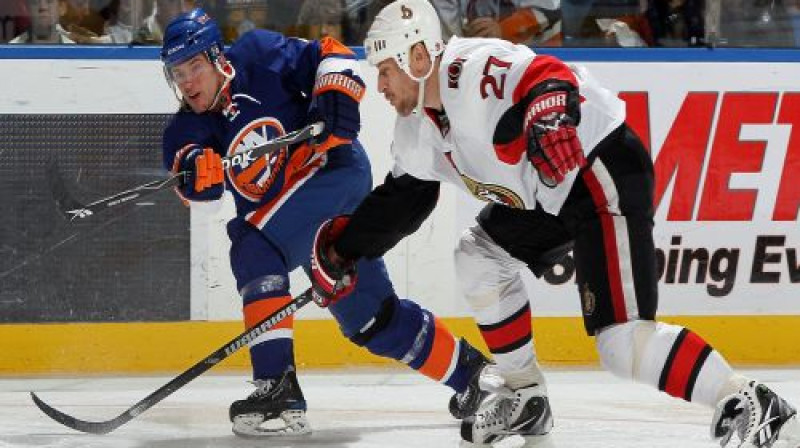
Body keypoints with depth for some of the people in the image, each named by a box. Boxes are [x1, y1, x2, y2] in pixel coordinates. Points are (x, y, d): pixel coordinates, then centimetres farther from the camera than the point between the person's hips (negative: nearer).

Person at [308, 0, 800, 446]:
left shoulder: (474, 71, -21)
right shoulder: (420, 123, 11)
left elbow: (551, 79, -37)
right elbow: (402, 198, 22)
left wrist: (551, 123, -56)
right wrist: (346, 247, 20)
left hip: (605, 174, -11)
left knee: (624, 340, -20)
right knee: (481, 258, 20)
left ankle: (754, 408, -21)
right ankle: (523, 394, 29)